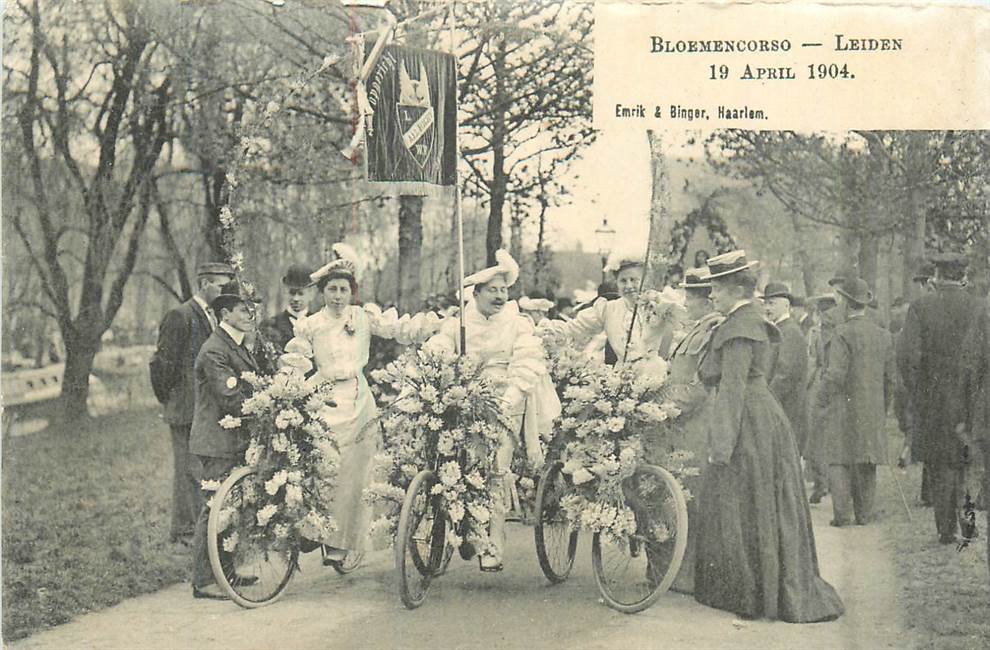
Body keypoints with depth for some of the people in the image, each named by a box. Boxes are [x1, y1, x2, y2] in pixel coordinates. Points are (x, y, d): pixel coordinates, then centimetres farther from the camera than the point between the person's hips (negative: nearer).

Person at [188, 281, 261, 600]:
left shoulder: (242, 346, 16)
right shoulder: (214, 351, -16)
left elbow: (252, 390, 16)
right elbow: (231, 400, -22)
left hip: (237, 441, 10)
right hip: (216, 443, -9)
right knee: (214, 510, -6)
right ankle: (203, 581, 0)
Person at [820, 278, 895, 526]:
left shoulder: (843, 333, -13)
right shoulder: (883, 335, 7)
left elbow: (835, 374, -18)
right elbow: (890, 378, 11)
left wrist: (826, 400, -4)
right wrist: (883, 409, 20)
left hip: (845, 407, -5)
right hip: (873, 410, 5)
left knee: (839, 460, 1)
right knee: (867, 463, 12)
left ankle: (842, 514, -4)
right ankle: (864, 513, 14)